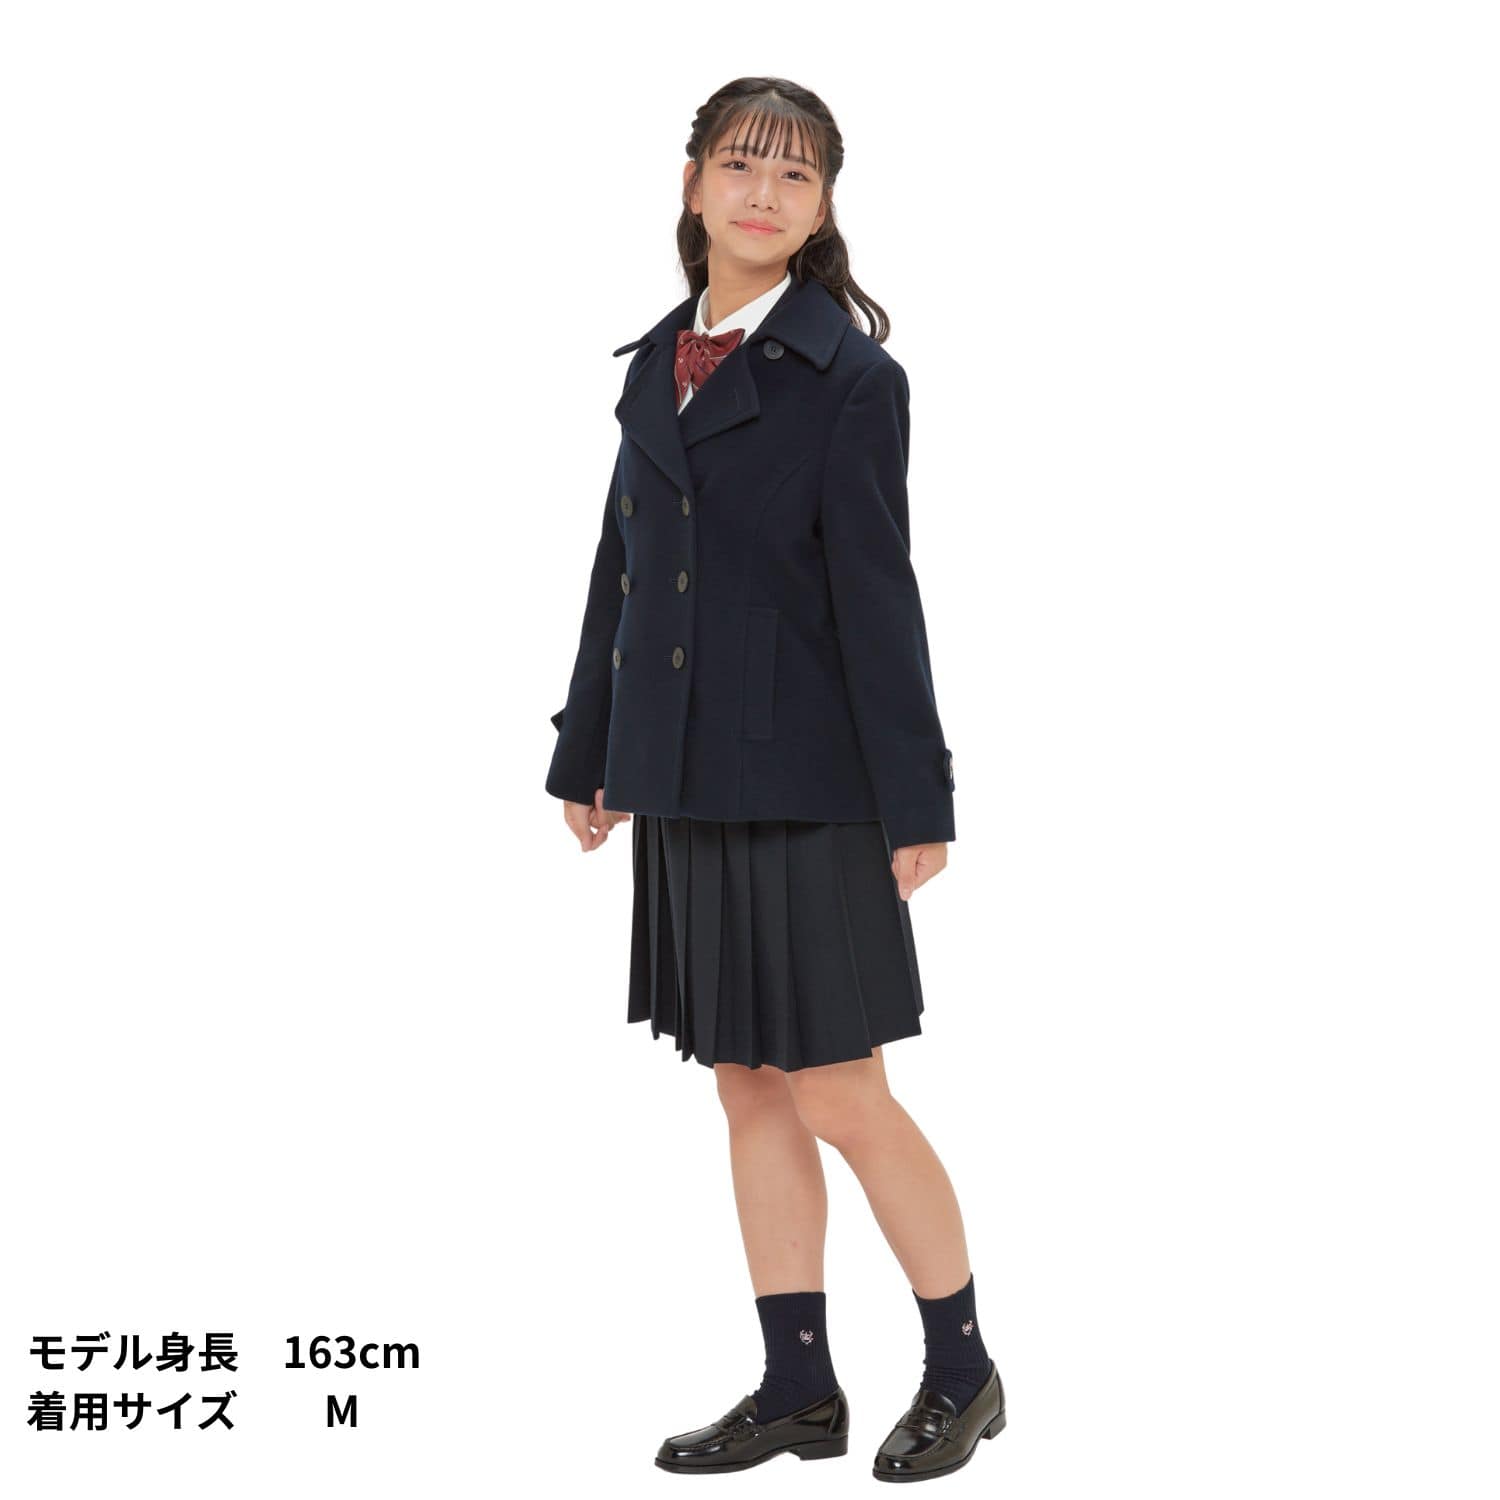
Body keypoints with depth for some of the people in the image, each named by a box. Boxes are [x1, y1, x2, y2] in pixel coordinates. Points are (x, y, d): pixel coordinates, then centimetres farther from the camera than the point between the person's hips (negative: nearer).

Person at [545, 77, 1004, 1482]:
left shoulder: (849, 376, -7)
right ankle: (799, 1389, 22)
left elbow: (878, 594, -11)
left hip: (805, 786, -7)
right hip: (685, 785, 7)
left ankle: (964, 1371, 17)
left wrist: (917, 804, -13)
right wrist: (588, 758, 19)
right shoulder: (657, 363, 12)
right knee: (747, 1092, 11)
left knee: (837, 1097, -2)